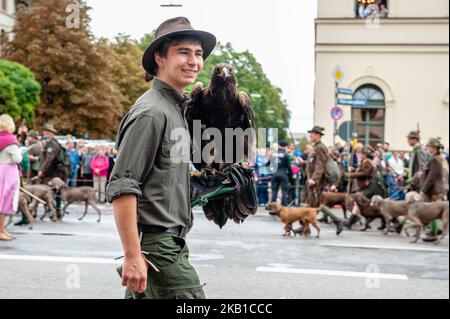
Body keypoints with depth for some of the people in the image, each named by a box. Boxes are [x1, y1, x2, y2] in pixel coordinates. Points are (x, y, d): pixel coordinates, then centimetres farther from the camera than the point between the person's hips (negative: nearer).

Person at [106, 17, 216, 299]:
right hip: (158, 247, -9)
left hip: (172, 242, 9)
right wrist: (133, 257, -23)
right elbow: (122, 189, -21)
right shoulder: (152, 112, -14)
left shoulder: (175, 109, 16)